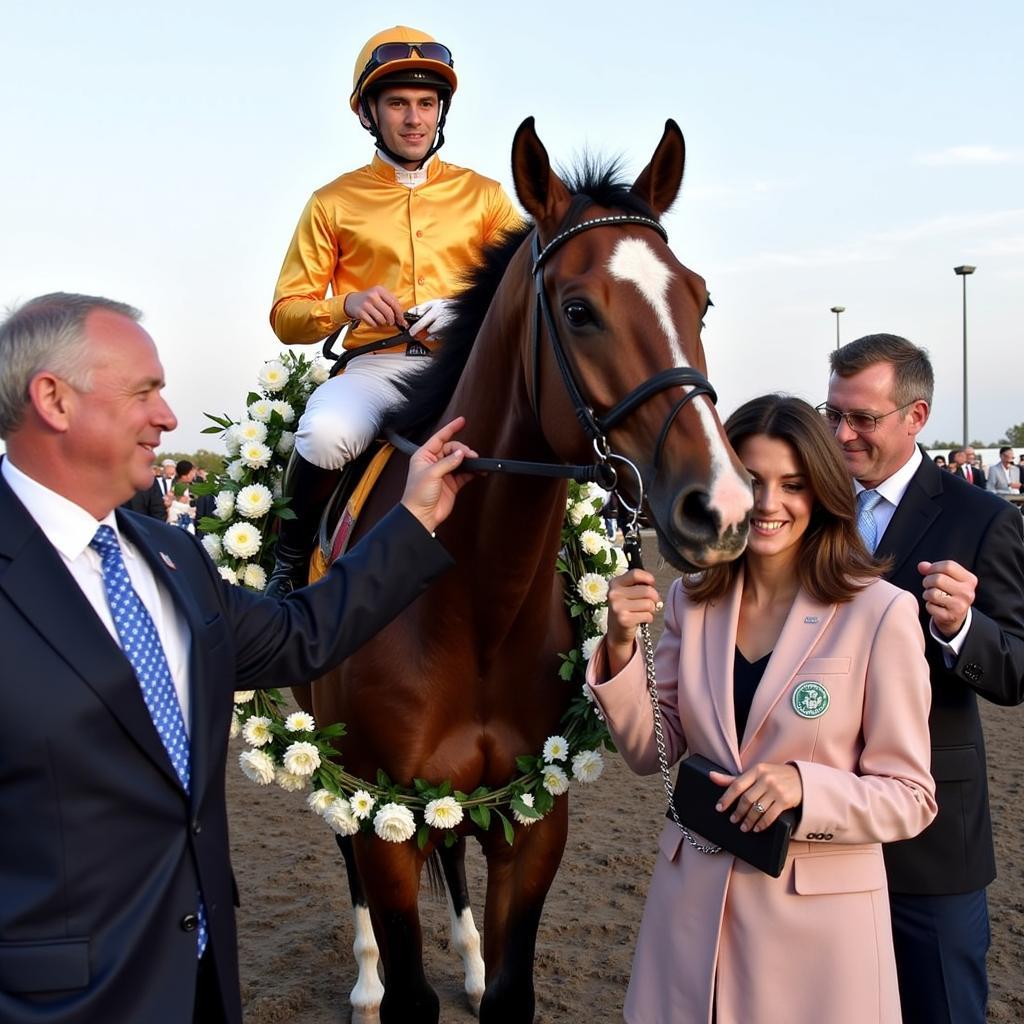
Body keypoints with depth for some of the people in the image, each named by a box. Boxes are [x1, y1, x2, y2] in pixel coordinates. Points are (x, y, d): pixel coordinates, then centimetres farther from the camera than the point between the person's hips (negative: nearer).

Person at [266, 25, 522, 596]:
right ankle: (291, 567, -9)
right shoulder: (334, 202, 12)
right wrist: (347, 306, -11)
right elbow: (286, 314, 10)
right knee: (324, 433, -35)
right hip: (377, 365, -1)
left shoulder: (482, 195, 14)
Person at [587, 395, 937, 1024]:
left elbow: (911, 799, -9)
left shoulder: (881, 612, -14)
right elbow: (651, 753, 1)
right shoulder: (691, 600, -1)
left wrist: (805, 785, -26)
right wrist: (621, 647, -13)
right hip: (693, 903, 4)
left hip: (821, 913, -3)